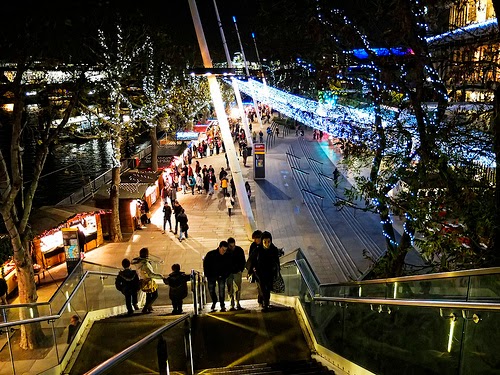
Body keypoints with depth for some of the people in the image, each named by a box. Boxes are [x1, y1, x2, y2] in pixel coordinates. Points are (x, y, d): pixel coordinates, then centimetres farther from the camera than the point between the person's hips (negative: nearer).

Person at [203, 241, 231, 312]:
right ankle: (214, 301, 34)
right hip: (211, 275, 0)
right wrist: (207, 275, -8)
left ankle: (222, 305, 0)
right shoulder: (210, 254, -17)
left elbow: (229, 267, 1)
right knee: (211, 289, 6)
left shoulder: (227, 256, -13)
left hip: (221, 276, 0)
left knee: (222, 289, -11)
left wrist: (225, 275, -8)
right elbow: (205, 265, -6)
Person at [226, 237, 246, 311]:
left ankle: (237, 304, 12)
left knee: (238, 288, 3)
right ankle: (232, 305, 3)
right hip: (228, 272, -1)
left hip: (237, 272, 1)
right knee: (230, 289, -1)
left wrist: (241, 270, -5)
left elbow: (243, 261, 5)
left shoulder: (239, 250, -6)